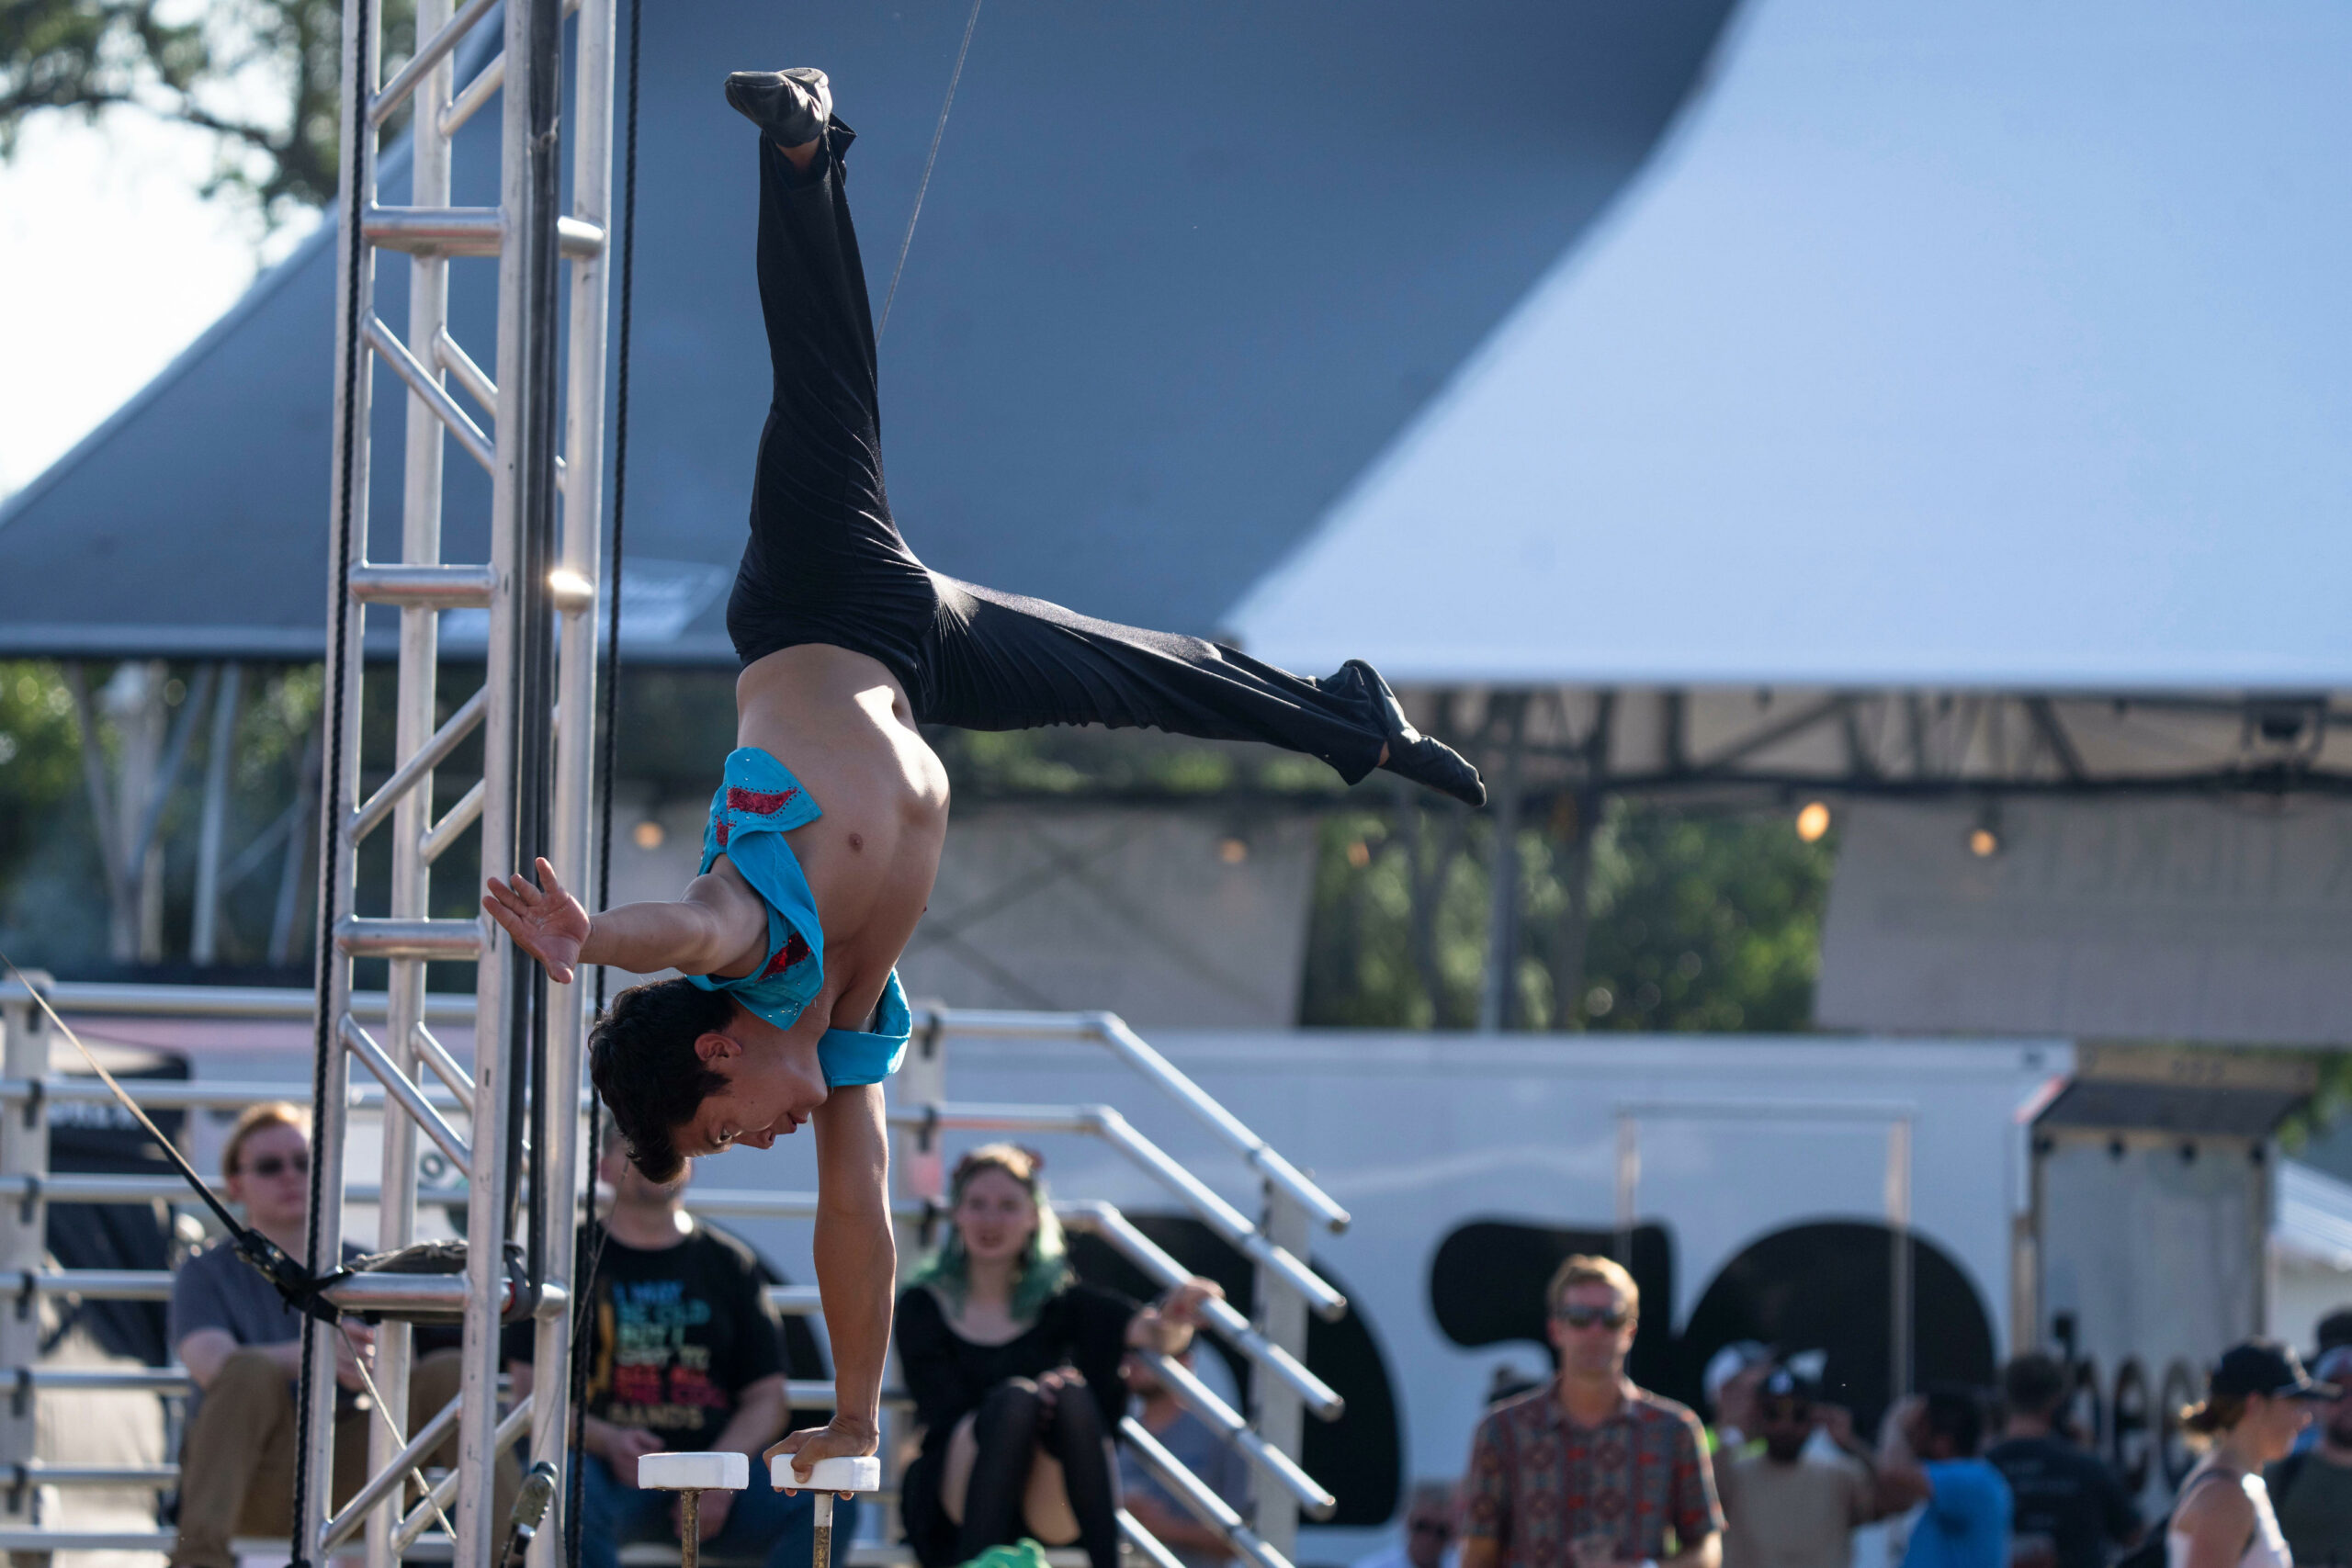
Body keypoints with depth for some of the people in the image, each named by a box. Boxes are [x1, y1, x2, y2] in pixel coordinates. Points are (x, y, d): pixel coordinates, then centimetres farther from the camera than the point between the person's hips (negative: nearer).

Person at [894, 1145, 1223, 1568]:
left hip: (1049, 1512, 1)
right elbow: (940, 1413, -3)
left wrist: (1171, 1323, -31)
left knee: (1071, 1390, -26)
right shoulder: (925, 1307, 11)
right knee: (1014, 1398, -29)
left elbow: (1144, 1329, -5)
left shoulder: (1060, 1302, 14)